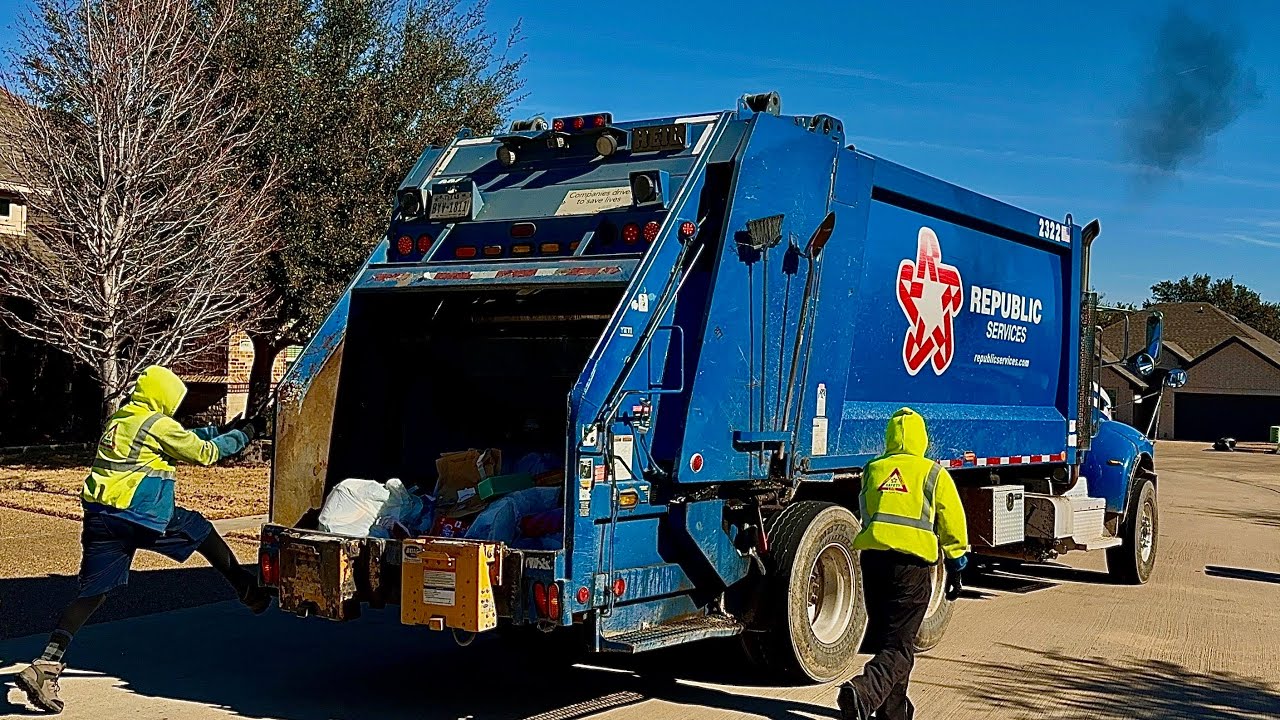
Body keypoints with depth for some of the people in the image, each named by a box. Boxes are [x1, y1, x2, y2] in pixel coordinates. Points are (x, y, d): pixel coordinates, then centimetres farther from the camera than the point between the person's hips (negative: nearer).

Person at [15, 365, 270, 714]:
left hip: (99, 519, 7)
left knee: (92, 594, 5)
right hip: (140, 516, -7)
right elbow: (204, 452, 4)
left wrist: (222, 430, 32)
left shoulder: (119, 420, 21)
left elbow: (185, 437, 30)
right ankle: (248, 590, 29)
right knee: (202, 531, 17)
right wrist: (241, 436, 18)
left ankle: (45, 667, -5)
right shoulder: (158, 425, -4)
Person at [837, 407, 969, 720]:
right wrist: (955, 569, 14)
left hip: (872, 557, 4)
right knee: (898, 647, -3)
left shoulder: (871, 470, 12)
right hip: (912, 564, -4)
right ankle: (863, 692, -27)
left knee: (883, 638, 18)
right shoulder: (934, 474, 2)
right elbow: (953, 527, 5)